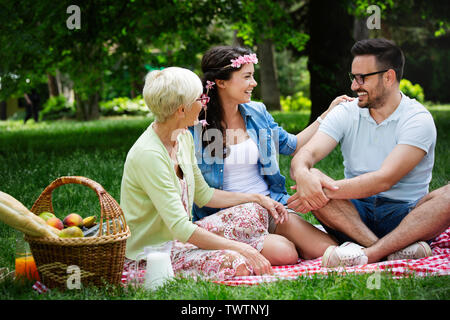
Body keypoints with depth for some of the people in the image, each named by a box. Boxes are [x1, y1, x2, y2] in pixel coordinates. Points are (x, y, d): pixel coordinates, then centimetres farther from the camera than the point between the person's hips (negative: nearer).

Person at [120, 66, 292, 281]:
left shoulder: (183, 137, 3)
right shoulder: (149, 154, -26)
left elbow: (203, 195, 16)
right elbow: (180, 228, -29)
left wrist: (257, 198, 10)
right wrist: (241, 248, -28)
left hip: (179, 238, 9)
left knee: (254, 213, 6)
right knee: (236, 264, -29)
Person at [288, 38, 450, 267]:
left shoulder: (418, 119, -7)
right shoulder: (345, 113, 5)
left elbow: (384, 179, -20)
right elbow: (306, 154, -10)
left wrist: (329, 190, -30)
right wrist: (303, 175, -34)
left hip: (406, 218, -3)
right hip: (357, 212, 3)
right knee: (310, 182, -24)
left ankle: (369, 253, -44)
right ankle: (396, 251, -37)